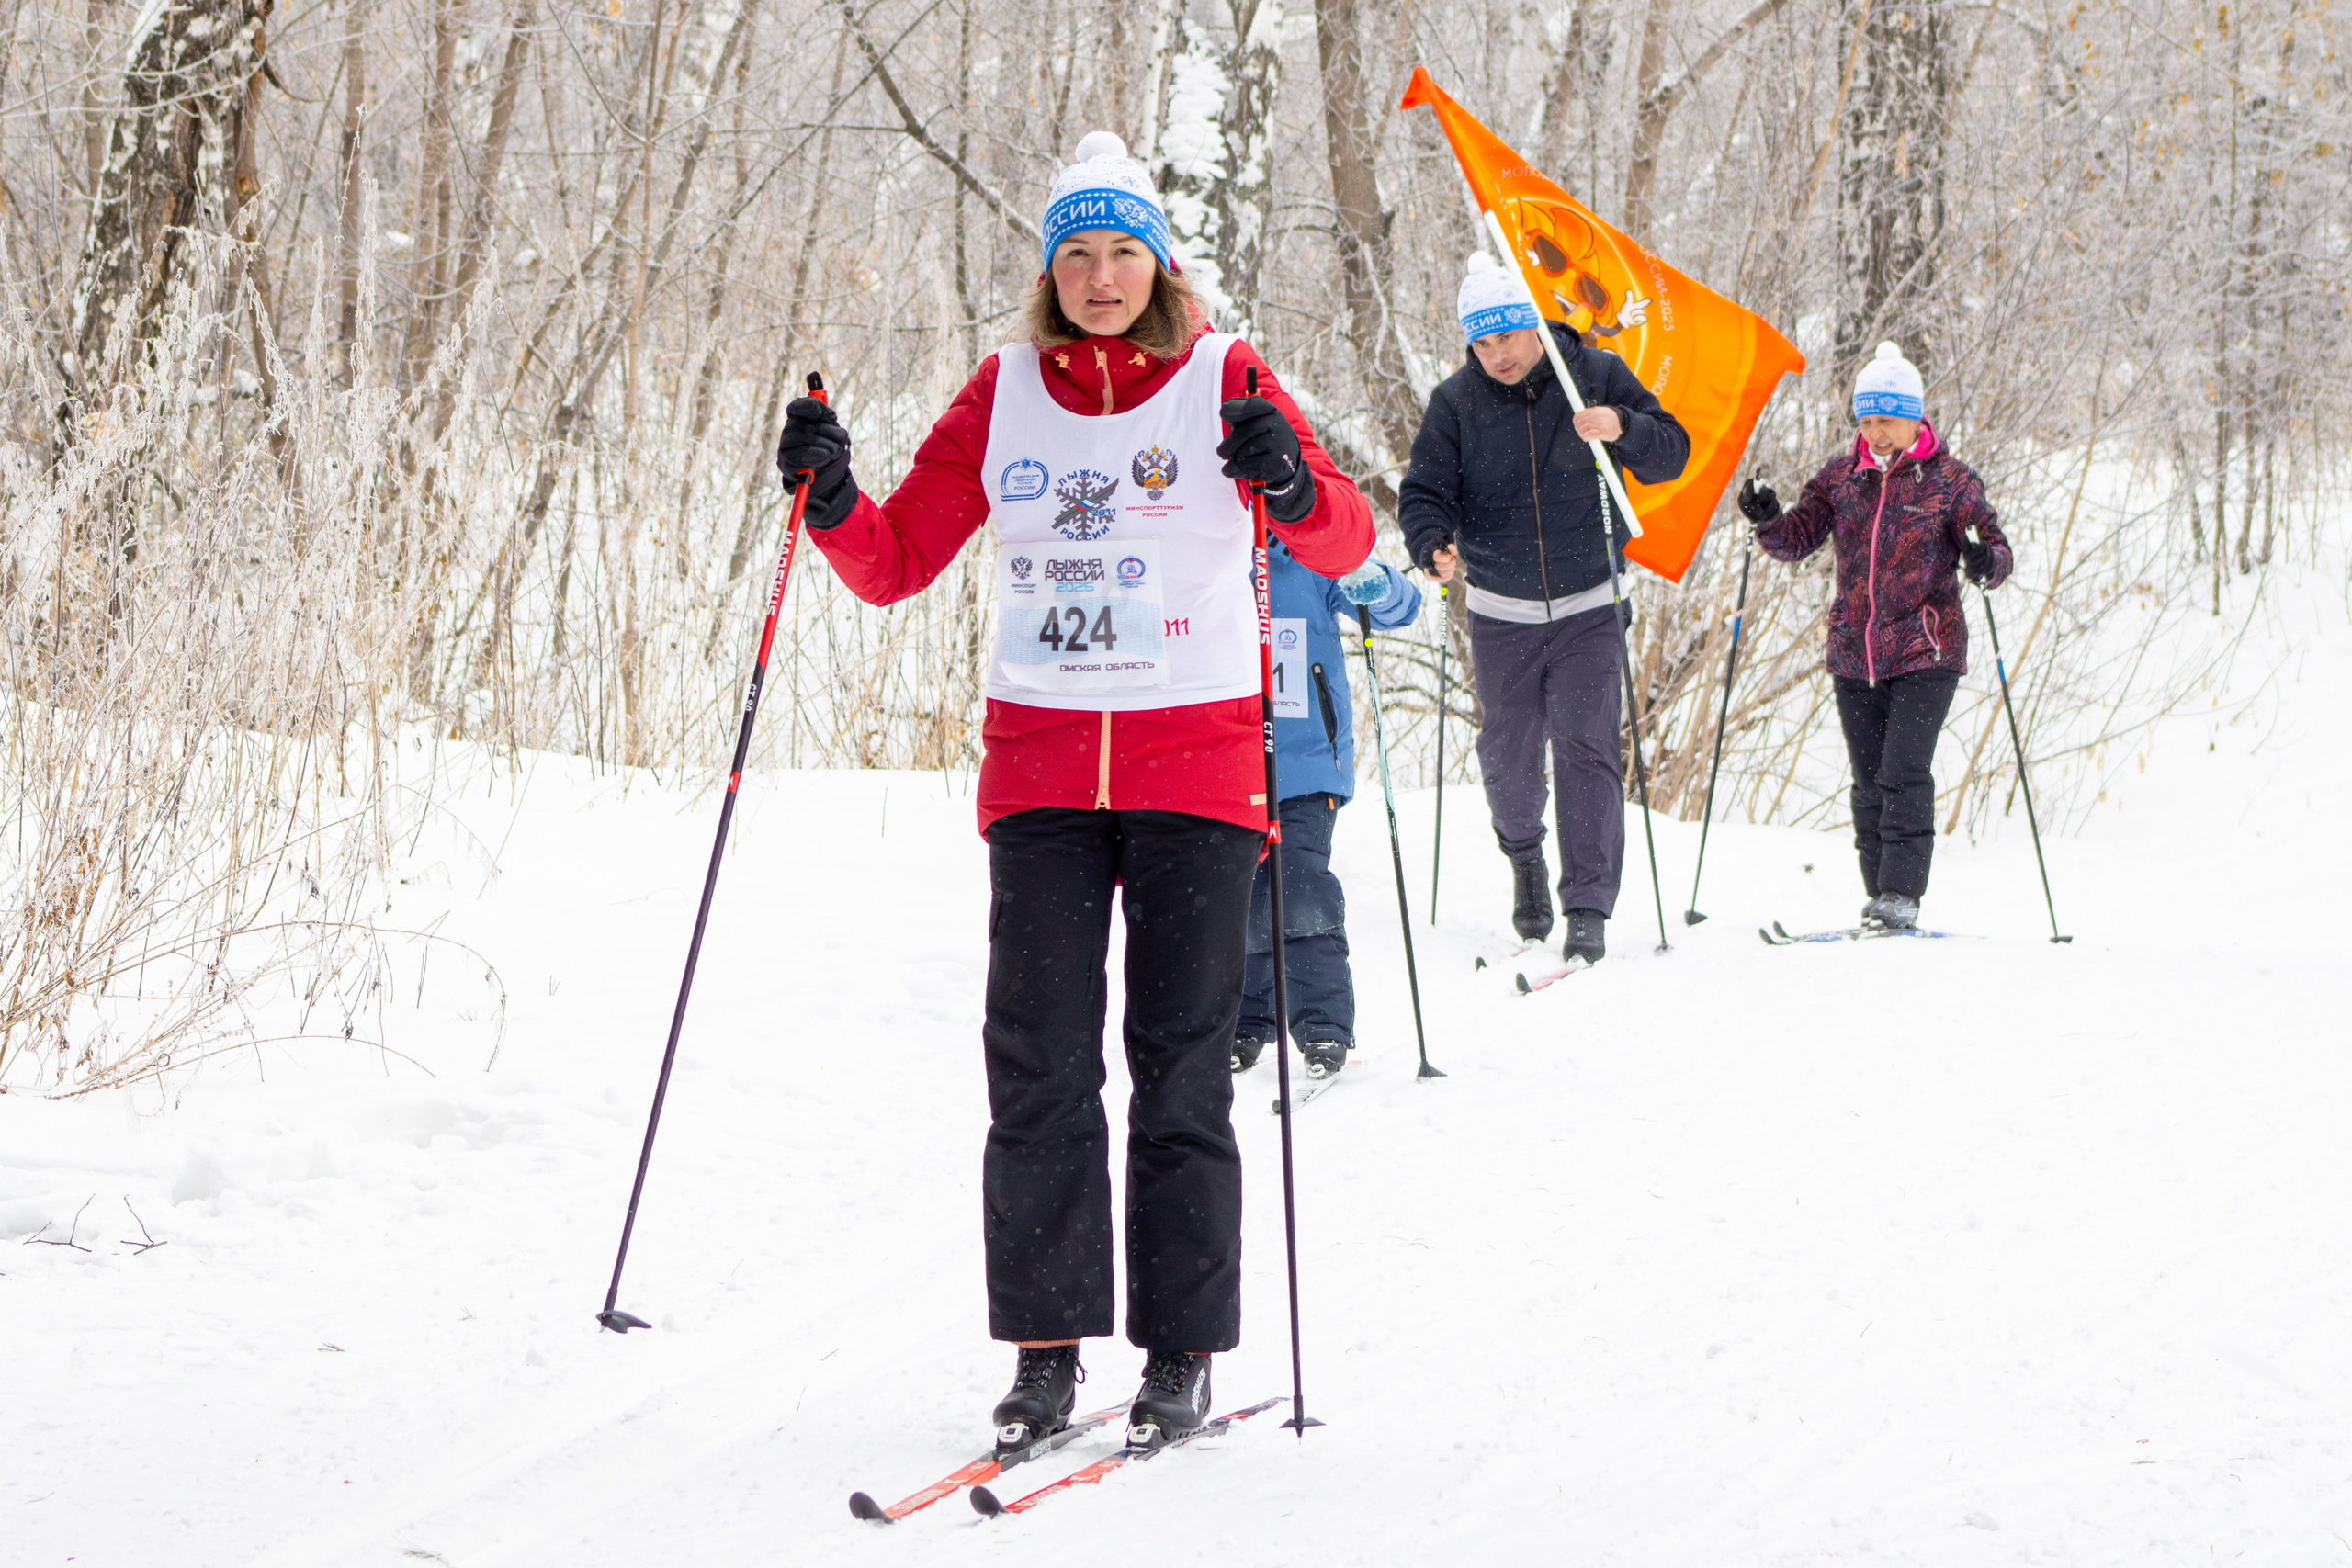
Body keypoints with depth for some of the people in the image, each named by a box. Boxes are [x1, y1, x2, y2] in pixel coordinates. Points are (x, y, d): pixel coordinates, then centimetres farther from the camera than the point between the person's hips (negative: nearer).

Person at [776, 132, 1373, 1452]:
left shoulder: (1223, 379, 0)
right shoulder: (1006, 393, 7)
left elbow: (1347, 549, -6)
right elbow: (898, 561, 10)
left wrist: (1295, 489, -26)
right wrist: (832, 501, -9)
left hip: (1196, 759, -2)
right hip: (1041, 761, 2)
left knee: (1182, 1066, 0)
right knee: (1038, 1060, -3)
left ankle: (1184, 1351, 7)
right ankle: (1048, 1344, 4)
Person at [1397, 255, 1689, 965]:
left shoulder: (1596, 375, -5)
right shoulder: (1455, 401, -4)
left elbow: (1672, 453, -5)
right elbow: (1425, 494, -6)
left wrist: (1623, 429, -27)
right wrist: (1435, 547, -28)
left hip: (1589, 606, -2)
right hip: (1501, 613, 2)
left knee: (1586, 745, -11)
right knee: (1508, 750, 10)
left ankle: (1588, 907, -10)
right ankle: (1523, 852, 42)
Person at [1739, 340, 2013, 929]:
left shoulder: (1950, 481, -2)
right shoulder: (1840, 477, 9)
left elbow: (1995, 549, -4)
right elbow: (1800, 538, 7)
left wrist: (1985, 562, -28)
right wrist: (1769, 521, -14)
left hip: (1924, 653, -5)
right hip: (1854, 654, 5)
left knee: (1904, 773, -14)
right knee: (1869, 780, 7)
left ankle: (1902, 893, -12)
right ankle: (1881, 896, 13)